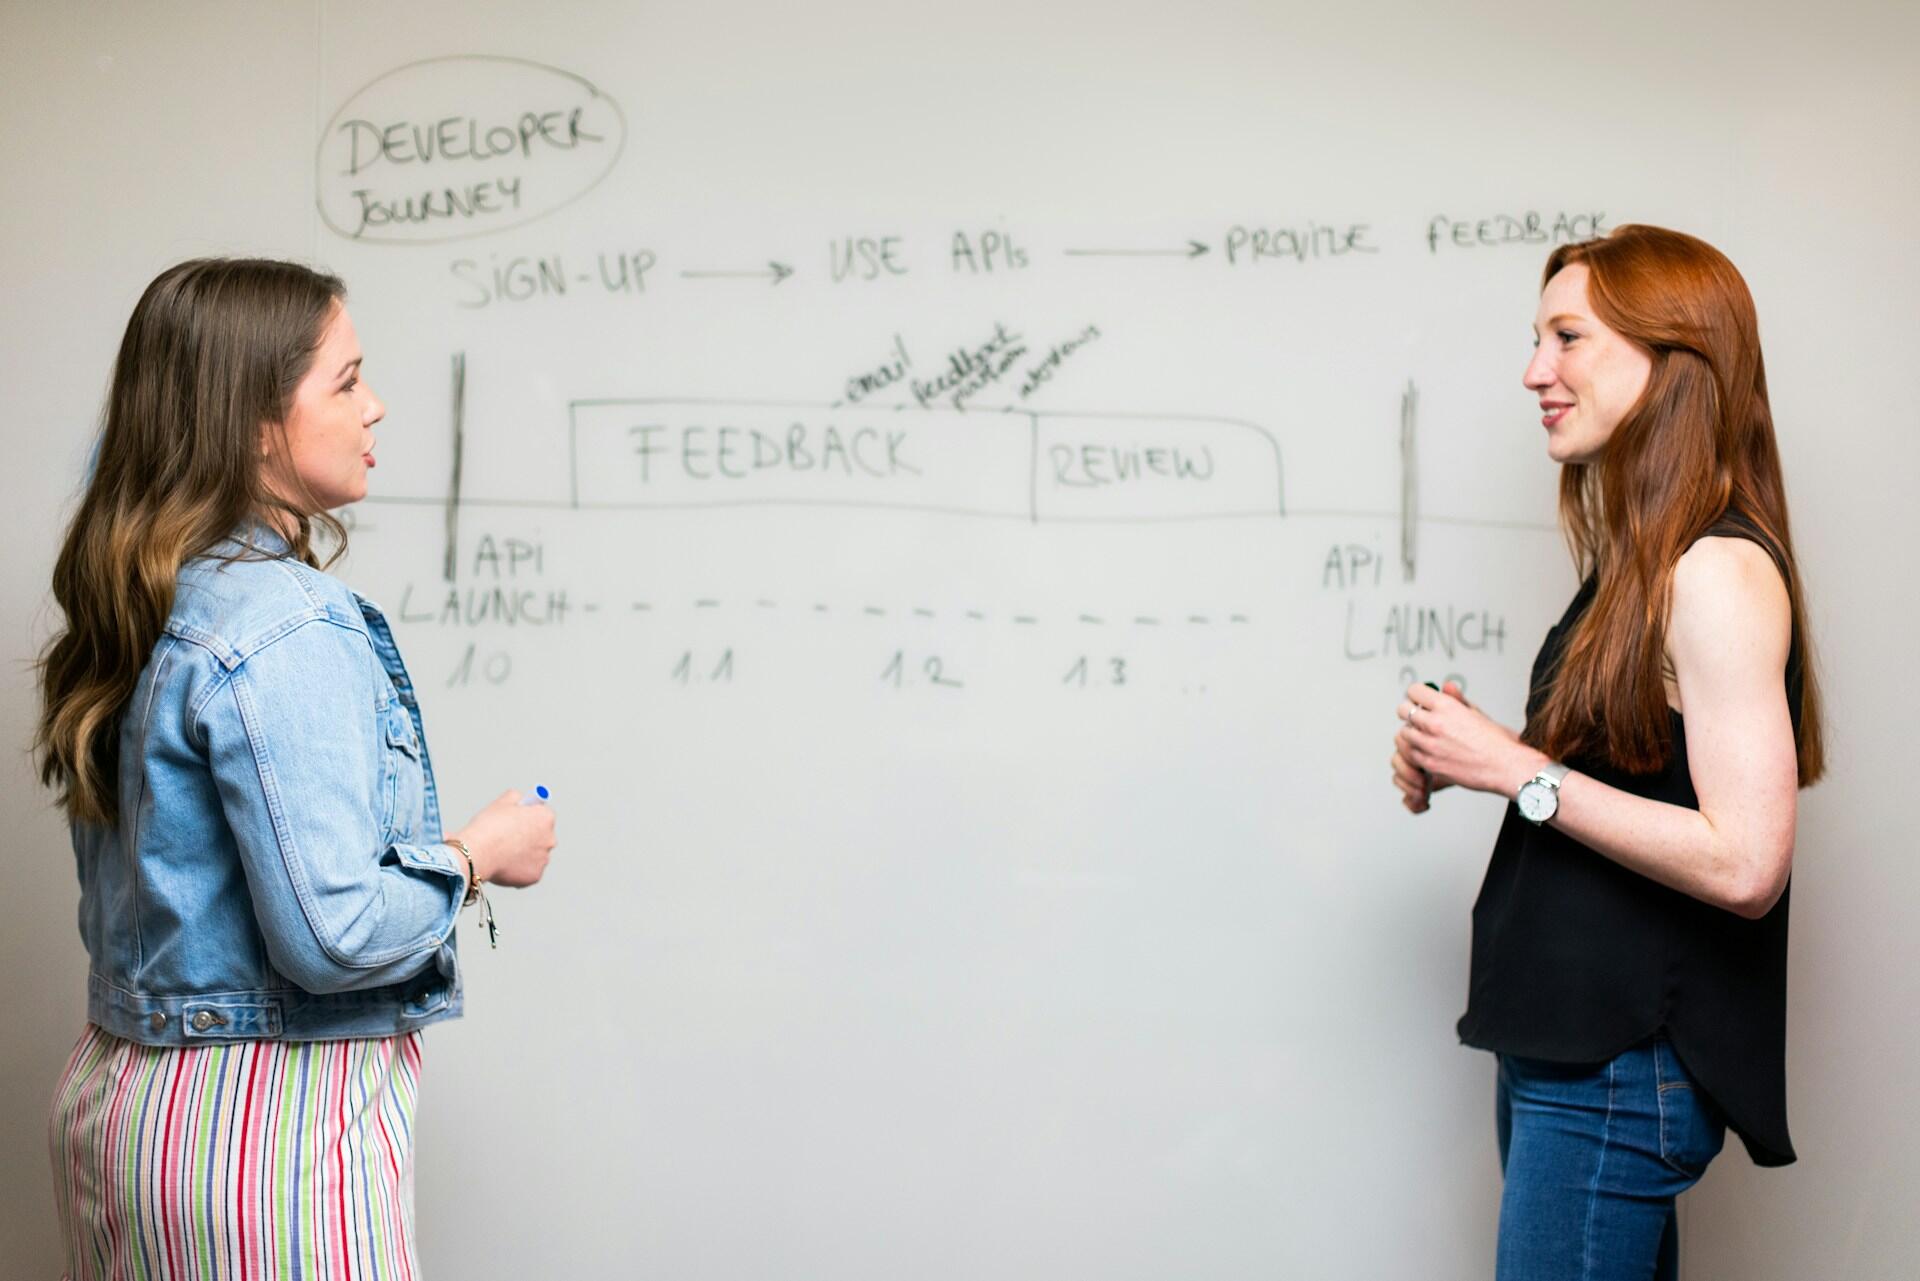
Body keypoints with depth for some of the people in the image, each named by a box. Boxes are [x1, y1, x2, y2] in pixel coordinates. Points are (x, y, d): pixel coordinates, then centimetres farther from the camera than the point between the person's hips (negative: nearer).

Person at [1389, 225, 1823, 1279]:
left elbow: (1743, 863, -24)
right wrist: (1463, 759, 3)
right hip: (1559, 1050, 9)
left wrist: (1519, 772, -18)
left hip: (1621, 1073, -9)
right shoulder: (1640, 568, 11)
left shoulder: (1720, 572, -17)